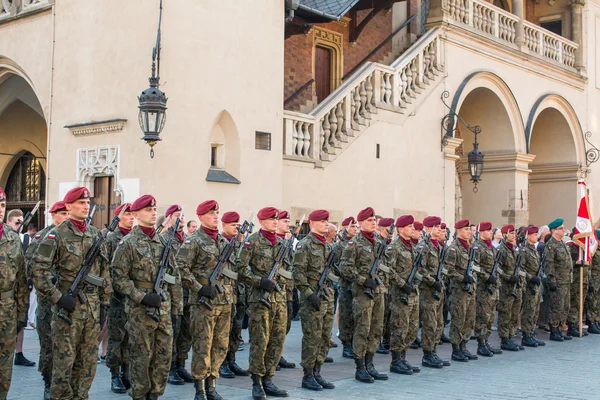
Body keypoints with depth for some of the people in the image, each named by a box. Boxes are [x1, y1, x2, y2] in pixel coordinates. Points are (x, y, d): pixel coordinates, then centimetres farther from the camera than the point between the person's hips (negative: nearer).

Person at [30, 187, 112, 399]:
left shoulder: (96, 234, 11)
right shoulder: (56, 235, -7)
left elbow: (104, 270, 15)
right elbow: (38, 269, -13)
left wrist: (105, 301, 11)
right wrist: (57, 297, -16)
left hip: (93, 306, 5)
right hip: (68, 306, -5)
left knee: (87, 363, 11)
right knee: (64, 362, 1)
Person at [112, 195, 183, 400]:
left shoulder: (164, 242, 11)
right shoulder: (128, 243, -5)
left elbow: (174, 277, 14)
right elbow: (119, 277, -10)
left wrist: (177, 307, 11)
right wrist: (142, 297, -18)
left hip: (163, 308, 5)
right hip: (140, 311, -5)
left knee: (164, 355, 8)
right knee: (141, 357, 2)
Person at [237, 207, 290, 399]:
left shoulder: (282, 243, 14)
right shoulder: (252, 242, -4)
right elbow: (241, 268, -9)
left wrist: (284, 284, 12)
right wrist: (260, 281, -17)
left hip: (280, 297, 6)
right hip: (260, 298, -6)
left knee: (277, 340, 7)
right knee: (260, 340, -4)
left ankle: (268, 379, 17)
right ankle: (257, 382, 6)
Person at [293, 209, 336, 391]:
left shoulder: (327, 245, 14)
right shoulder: (304, 245, -10)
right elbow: (298, 273, -15)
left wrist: (331, 292, 17)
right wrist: (309, 294, -19)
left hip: (328, 296, 8)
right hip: (313, 297, -8)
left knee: (325, 338, 10)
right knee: (312, 338, -3)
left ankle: (317, 373, 19)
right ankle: (308, 376, 7)